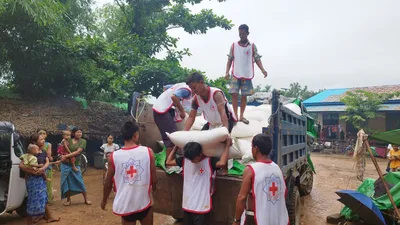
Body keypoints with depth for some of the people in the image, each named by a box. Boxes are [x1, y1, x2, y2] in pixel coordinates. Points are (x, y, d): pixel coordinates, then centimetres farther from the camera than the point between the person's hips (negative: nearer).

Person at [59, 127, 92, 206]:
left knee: (80, 181, 0)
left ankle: (86, 199, 13)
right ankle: (68, 200, 22)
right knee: (66, 182, 7)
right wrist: (63, 156, -13)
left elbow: (78, 152, -14)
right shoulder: (69, 140, 4)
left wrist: (66, 156, -17)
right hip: (66, 164, 3)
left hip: (76, 164, -2)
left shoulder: (83, 141, -4)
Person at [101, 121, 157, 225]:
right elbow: (154, 180, -7)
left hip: (125, 205, 1)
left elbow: (108, 184, 1)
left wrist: (104, 200, 19)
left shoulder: (114, 156, -9)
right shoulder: (148, 152, -12)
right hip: (144, 203, -1)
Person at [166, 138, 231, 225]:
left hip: (202, 207, -4)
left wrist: (227, 145, -27)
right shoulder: (184, 160, -2)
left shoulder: (210, 161, -15)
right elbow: (168, 162, 10)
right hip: (187, 205, 5)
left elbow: (222, 163, -35)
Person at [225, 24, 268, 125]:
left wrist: (263, 70, -13)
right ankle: (235, 115, 5)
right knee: (234, 94, -6)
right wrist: (227, 72, -6)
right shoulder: (234, 45, 5)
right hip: (235, 74, 0)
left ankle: (241, 116, 15)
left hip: (247, 75, 1)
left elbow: (257, 59, 2)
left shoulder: (252, 46, 5)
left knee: (244, 95, 5)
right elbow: (230, 60, 6)